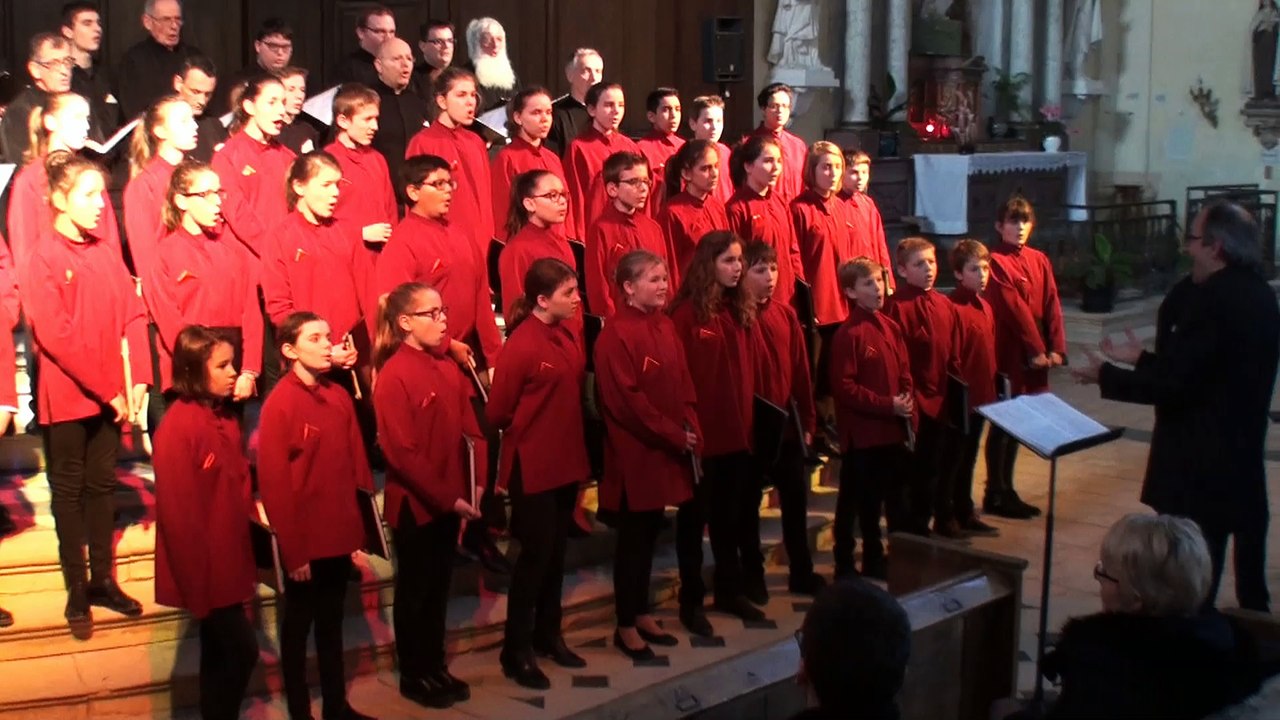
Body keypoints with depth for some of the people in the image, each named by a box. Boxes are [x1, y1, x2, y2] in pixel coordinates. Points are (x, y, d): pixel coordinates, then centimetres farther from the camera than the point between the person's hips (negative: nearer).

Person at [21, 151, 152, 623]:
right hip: (67, 395, -5)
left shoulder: (106, 252, 6)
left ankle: (103, 579, 22)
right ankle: (77, 588, 16)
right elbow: (57, 337, -16)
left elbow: (133, 317, 4)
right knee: (70, 489, 7)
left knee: (102, 485, 13)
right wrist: (108, 390, -16)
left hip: (111, 395, 5)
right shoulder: (42, 259, -11)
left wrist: (137, 380, -6)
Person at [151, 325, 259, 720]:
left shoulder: (225, 418, 6)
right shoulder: (178, 425, -19)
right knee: (242, 650, -4)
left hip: (228, 560, 8)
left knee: (220, 654, 15)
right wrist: (196, 577, -17)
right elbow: (177, 510, -19)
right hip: (204, 566, -8)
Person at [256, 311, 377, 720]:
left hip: (339, 536, 6)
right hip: (304, 543, -6)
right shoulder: (279, 404, -14)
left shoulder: (339, 397, 4)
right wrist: (292, 550, -14)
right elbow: (273, 483, -14)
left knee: (332, 625, 18)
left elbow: (356, 465, 8)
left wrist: (357, 529, 5)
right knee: (298, 628, 10)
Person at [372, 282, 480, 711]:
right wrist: (446, 497, -18)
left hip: (448, 500, 7)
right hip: (414, 503, -7)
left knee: (439, 587, 17)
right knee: (415, 591, 8)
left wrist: (475, 482, -2)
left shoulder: (447, 367, 6)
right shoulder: (394, 375, -16)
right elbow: (401, 452, -19)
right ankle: (414, 676, 22)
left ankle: (436, 667, 31)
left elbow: (468, 428, 9)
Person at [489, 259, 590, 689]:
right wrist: (530, 429, 3)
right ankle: (516, 650, 13)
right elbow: (497, 412, -12)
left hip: (566, 461, 7)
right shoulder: (521, 345, -19)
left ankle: (547, 635, 31)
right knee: (536, 555, 0)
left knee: (556, 552, 16)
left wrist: (565, 433, 6)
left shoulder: (569, 336, 4)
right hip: (533, 466, -7)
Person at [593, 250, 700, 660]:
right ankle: (626, 626, 12)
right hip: (634, 453, -8)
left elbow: (683, 383, 13)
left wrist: (690, 431, -1)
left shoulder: (665, 326, 10)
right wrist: (675, 436, -16)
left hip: (666, 450, 8)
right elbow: (627, 400, -19)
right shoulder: (616, 335, -15)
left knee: (650, 534, 15)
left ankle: (641, 614, 27)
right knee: (633, 538, 1)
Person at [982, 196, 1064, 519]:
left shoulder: (1039, 260, 11)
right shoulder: (996, 261, -10)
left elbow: (1051, 305, 5)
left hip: (1036, 353, 7)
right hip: (1009, 351, -6)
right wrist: (1036, 348, -16)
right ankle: (996, 495, 9)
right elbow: (1013, 308, -14)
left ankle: (1005, 490, 22)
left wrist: (1056, 348, -5)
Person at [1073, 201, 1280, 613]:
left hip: (1198, 470, -10)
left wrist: (1106, 375, -9)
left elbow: (1171, 385, -22)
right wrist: (1143, 359, 21)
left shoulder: (1212, 301, -21)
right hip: (1243, 461, 10)